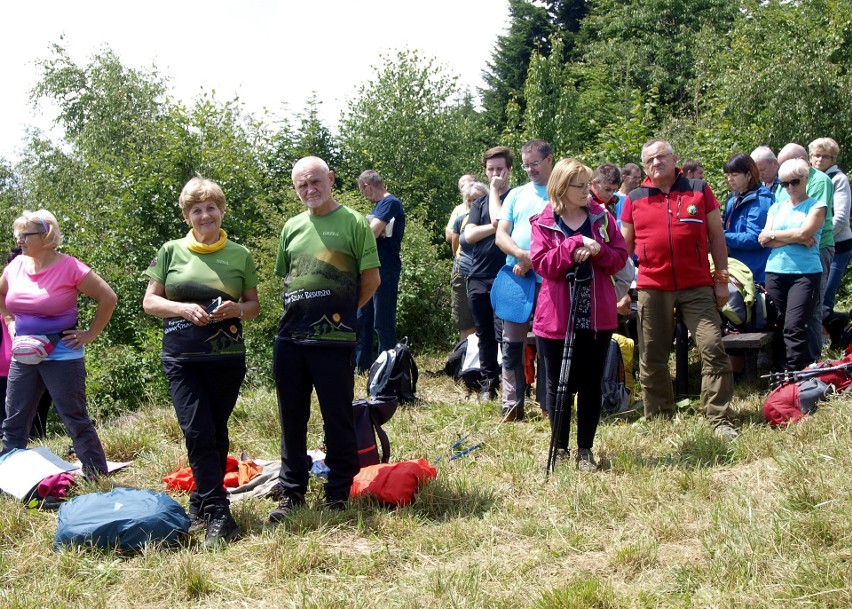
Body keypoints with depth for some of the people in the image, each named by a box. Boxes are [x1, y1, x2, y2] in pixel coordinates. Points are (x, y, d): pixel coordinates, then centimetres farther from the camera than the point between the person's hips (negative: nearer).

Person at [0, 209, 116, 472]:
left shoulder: (69, 267, -14)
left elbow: (108, 297, -10)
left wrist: (90, 334, -8)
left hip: (62, 355, -6)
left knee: (76, 421, -1)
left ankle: (99, 478, 8)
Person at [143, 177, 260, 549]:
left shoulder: (240, 255, 6)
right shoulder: (171, 252, 4)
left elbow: (254, 305, 11)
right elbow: (149, 302, 4)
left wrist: (236, 309, -12)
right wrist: (183, 308, -14)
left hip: (227, 357, 1)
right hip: (182, 358, -1)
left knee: (216, 432, 7)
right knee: (198, 431, -12)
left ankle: (202, 504, 23)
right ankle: (218, 514, -10)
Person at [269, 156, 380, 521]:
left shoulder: (353, 223, -3)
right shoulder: (292, 227, 13)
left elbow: (371, 279, -3)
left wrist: (343, 313, 3)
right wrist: (300, 312, 12)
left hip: (334, 340, -5)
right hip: (289, 339, 5)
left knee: (338, 421, 3)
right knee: (292, 420, 11)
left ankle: (338, 494, 15)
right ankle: (292, 492, 22)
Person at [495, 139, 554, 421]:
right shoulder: (517, 195, 15)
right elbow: (500, 235, 8)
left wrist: (534, 261, -15)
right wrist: (521, 255, -13)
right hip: (516, 279, 4)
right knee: (512, 346, 3)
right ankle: (512, 406, 8)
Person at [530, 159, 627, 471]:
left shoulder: (601, 217, 5)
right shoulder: (543, 222, -1)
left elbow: (620, 257, 3)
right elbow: (542, 264, -12)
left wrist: (597, 251, -16)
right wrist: (575, 244, -21)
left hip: (597, 316, 2)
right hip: (556, 317, -2)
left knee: (591, 385, 7)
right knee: (558, 385, 6)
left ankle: (585, 450, 17)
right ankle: (560, 448, 20)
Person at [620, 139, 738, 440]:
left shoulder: (699, 190, 6)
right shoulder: (634, 199, 8)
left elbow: (716, 235, 9)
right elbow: (624, 246, 14)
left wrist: (721, 278, 4)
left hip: (697, 286, -1)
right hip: (651, 288, 1)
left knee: (713, 350, -8)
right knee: (652, 358, 6)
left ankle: (720, 421, -4)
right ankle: (659, 420, 19)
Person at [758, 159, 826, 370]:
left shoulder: (816, 206, 4)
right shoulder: (777, 207, 16)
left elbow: (804, 233, -11)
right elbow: (764, 241, 4)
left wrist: (772, 235, 0)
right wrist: (796, 239, -7)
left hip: (806, 273, -4)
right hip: (775, 272, 4)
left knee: (794, 327, -14)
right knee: (778, 326, 5)